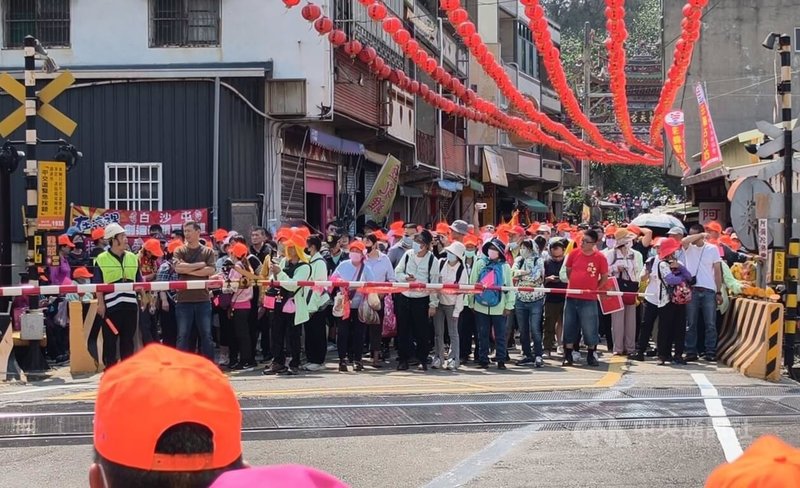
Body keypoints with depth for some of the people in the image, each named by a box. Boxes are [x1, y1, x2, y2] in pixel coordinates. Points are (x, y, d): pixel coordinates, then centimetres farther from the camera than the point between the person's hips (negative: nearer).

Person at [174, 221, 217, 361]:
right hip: (183, 299, 0)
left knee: (206, 335, 3)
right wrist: (200, 265, -7)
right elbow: (178, 267, -13)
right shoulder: (179, 251, 6)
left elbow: (211, 270, -8)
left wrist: (188, 270, -10)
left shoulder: (208, 252, 7)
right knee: (183, 336, 2)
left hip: (203, 299, 1)